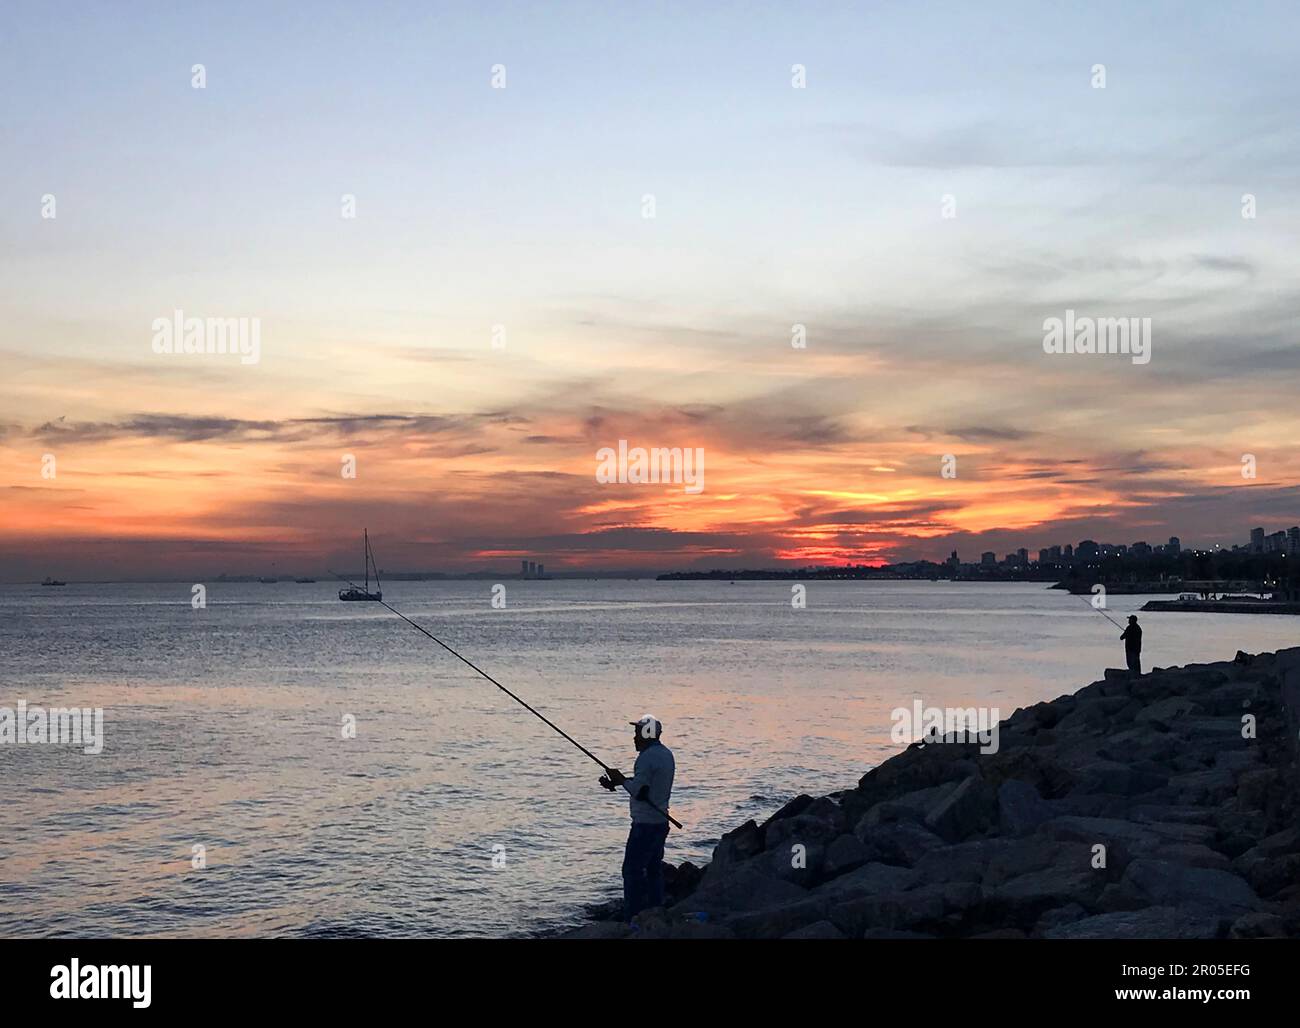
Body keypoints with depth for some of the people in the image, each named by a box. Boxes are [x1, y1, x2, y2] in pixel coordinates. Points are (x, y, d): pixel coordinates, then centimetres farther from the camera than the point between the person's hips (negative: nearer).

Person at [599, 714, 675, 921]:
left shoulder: (647, 757, -18)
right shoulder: (666, 754, 13)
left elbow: (639, 791, -23)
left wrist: (621, 780, -8)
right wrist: (620, 781, 11)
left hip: (645, 824, -10)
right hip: (661, 821, 10)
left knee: (632, 869, -5)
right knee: (654, 869, 13)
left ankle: (633, 918, -5)